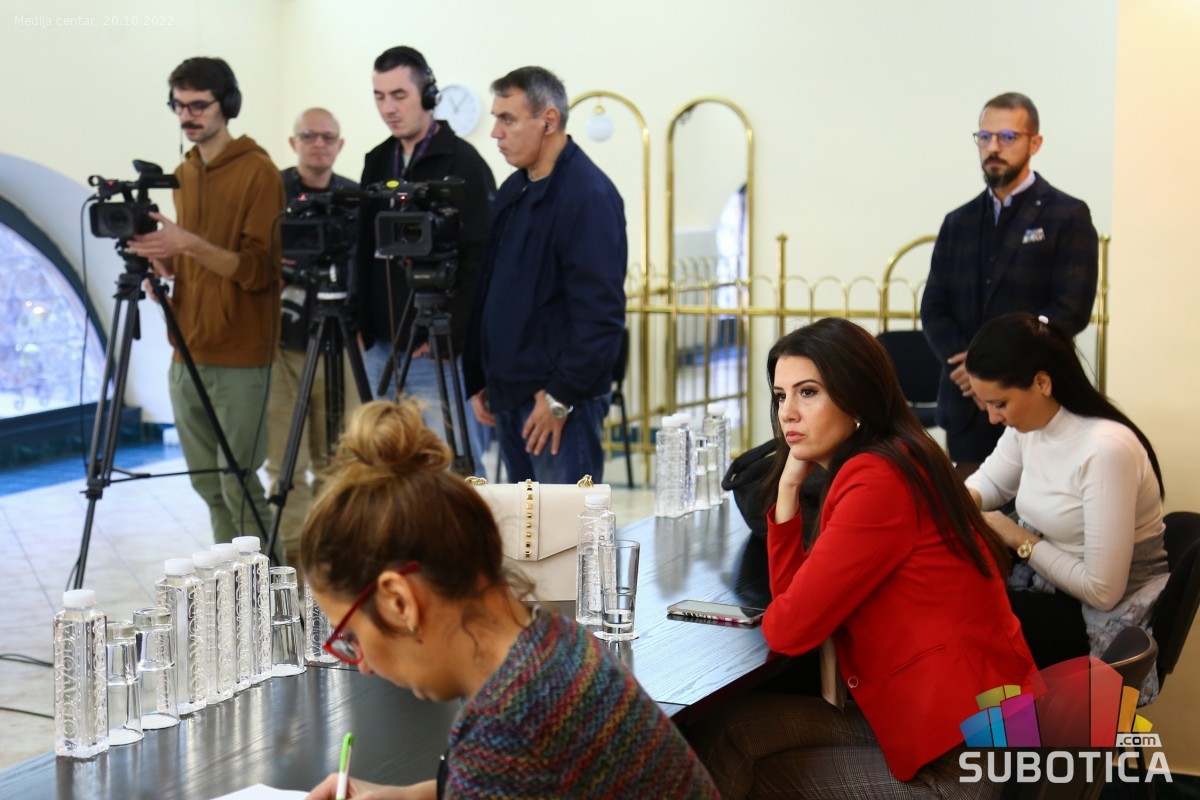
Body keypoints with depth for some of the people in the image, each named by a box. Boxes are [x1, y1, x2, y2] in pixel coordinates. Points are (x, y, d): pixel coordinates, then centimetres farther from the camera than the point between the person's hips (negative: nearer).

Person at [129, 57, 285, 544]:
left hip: (239, 360, -7)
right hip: (188, 355, 7)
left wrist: (188, 244, -26)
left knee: (238, 485, -6)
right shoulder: (184, 174, 14)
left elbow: (258, 269, -14)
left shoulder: (258, 172, -8)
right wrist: (166, 262, 1)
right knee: (206, 482, 11)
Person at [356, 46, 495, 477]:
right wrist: (365, 324, 9)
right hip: (381, 349, 7)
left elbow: (481, 258, -13)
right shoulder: (378, 162, 14)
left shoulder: (462, 163, -8)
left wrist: (449, 334, -16)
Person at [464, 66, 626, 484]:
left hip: (560, 401, -9)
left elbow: (600, 311, -19)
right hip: (509, 396, 9)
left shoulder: (589, 194, -13)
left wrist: (561, 397, -19)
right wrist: (479, 380, 16)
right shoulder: (513, 191, 14)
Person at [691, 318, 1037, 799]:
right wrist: (789, 483, 2)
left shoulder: (878, 481, -19)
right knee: (734, 728, 0)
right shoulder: (880, 465, 12)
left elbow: (789, 627, -17)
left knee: (727, 740, -5)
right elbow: (793, 591, 10)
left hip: (963, 755, -9)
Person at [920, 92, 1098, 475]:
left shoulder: (1068, 216, 2)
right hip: (966, 406, 4)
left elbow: (1071, 310, -8)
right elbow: (933, 309, 9)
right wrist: (966, 366, -10)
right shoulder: (958, 223, 16)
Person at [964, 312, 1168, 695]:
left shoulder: (1106, 449, -28)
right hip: (1048, 588, 7)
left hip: (1101, 620, -7)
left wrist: (1021, 540, -16)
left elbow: (1102, 591, -25)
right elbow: (990, 481, 18)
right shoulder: (1030, 424, -3)